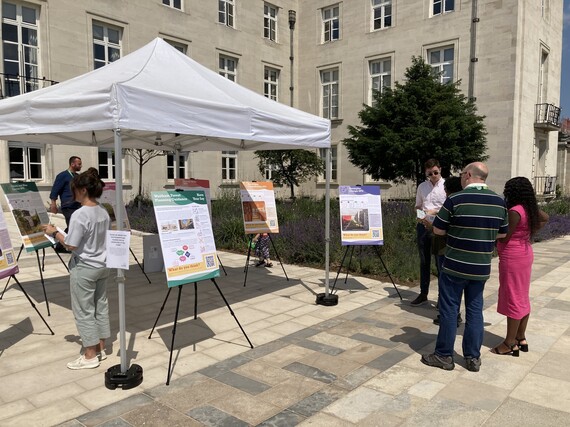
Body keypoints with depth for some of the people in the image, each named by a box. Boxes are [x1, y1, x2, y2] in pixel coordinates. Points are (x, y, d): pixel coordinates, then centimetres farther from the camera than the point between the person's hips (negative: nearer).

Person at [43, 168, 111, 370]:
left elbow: (71, 245, -18)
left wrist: (54, 232, -4)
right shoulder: (104, 212, 3)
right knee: (101, 307, 14)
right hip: (102, 266, 8)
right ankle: (100, 349, 25)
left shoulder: (79, 215, -21)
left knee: (84, 311, 4)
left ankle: (90, 356, 12)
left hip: (83, 269, -8)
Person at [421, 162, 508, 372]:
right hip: (482, 268, 5)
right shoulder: (499, 201, 2)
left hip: (455, 266, -4)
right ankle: (473, 357, 21)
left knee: (449, 310, 6)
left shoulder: (455, 199, -14)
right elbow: (501, 234, 10)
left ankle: (444, 355, 15)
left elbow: (438, 230, -7)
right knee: (475, 310, 13)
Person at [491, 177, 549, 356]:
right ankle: (521, 338, 25)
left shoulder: (515, 211, -22)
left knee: (512, 298, -2)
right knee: (522, 297, 15)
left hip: (513, 258, -9)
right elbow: (544, 218, 25)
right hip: (525, 254, 9)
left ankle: (510, 344, 7)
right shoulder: (529, 208, 5)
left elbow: (504, 238, -19)